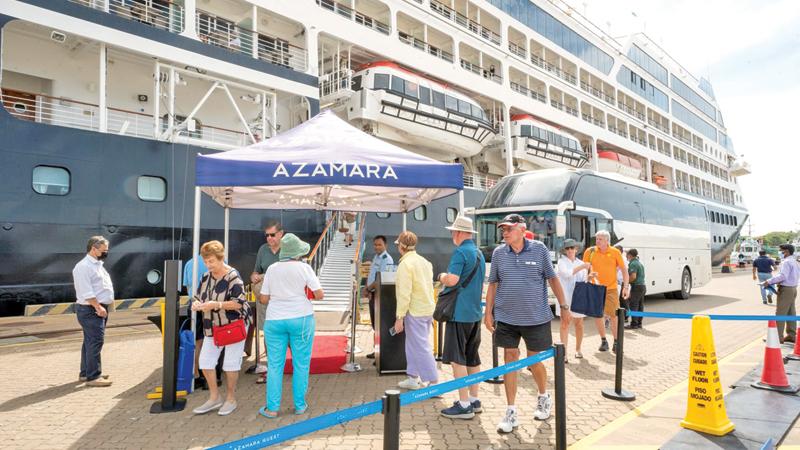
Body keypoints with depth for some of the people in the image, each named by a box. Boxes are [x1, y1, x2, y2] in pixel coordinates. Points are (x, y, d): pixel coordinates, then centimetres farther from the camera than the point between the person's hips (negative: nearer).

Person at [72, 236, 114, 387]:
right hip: (91, 310, -10)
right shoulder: (83, 266, -14)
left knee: (90, 341, 17)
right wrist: (98, 307, -22)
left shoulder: (97, 265, 18)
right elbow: (86, 292, -21)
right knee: (95, 342, -10)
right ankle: (93, 377, -7)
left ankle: (85, 373, 27)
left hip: (100, 308, 10)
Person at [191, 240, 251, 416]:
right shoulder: (206, 277, 3)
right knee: (205, 361, 6)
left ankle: (230, 399, 22)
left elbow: (239, 303, -24)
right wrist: (196, 303, -12)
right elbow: (198, 296, 12)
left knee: (230, 364, 3)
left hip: (234, 326, -7)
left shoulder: (233, 277, -19)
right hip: (212, 327, 7)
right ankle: (214, 398, 22)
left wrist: (216, 305, -30)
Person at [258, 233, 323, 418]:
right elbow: (319, 294, -9)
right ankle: (300, 405, 17)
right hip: (301, 319, -2)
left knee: (274, 365, 9)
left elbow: (263, 299, 5)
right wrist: (311, 294, 12)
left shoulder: (272, 269, 2)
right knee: (301, 364, 9)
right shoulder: (304, 268, -6)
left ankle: (272, 408, 13)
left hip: (274, 320, 2)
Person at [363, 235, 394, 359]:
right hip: (373, 294, 9)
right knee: (374, 324, 17)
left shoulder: (386, 259, -16)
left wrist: (367, 289, -12)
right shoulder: (376, 257, 14)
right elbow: (370, 275, 16)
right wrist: (366, 289, 1)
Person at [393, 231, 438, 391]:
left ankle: (434, 382, 2)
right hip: (427, 310, 9)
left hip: (415, 312, -9)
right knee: (412, 346, 19)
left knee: (421, 348, -2)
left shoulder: (405, 264, -15)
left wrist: (399, 317, -16)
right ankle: (413, 379, 28)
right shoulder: (424, 261, 11)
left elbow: (404, 294, -20)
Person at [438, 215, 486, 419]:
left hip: (460, 313, -9)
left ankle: (464, 405, 0)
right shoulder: (479, 253, 15)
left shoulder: (460, 252, -14)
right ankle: (474, 400, 23)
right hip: (476, 312, 9)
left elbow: (452, 280, -24)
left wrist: (441, 276, -4)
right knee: (472, 357, 15)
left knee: (457, 359, -3)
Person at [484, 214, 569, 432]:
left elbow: (552, 278, 2)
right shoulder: (499, 252, 0)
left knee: (535, 361, 10)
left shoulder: (539, 249, -5)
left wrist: (563, 306, 2)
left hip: (536, 318, -1)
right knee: (510, 359, 4)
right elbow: (493, 283, 6)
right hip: (506, 318, 2)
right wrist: (488, 312, 4)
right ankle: (511, 412, 15)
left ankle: (544, 397, 40)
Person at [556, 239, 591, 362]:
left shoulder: (581, 263, 15)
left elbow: (583, 281, 16)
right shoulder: (562, 261, 2)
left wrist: (589, 276, -4)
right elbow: (567, 273, -15)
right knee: (565, 323, -5)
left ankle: (578, 349, 24)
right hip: (565, 297, -4)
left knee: (579, 324, 8)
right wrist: (582, 267, -17)